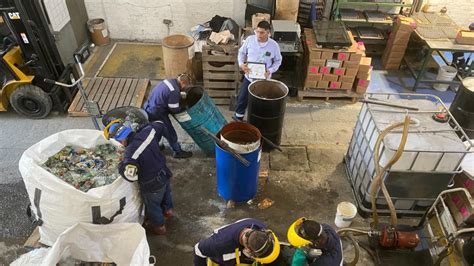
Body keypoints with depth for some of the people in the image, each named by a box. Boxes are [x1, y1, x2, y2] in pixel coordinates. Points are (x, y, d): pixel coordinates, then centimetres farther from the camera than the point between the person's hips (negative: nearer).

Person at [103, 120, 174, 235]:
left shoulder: (131, 152, -37)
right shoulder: (147, 132, -19)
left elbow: (130, 176, -33)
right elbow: (160, 124, 2)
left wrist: (121, 165, -14)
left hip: (152, 185, -6)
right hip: (164, 173, 6)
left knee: (152, 206, 24)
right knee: (166, 193, 36)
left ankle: (159, 227, 50)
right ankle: (168, 210, 65)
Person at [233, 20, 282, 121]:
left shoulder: (274, 45, -16)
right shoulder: (249, 39, -12)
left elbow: (278, 61, -2)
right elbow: (242, 52, 4)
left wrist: (270, 71, -19)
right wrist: (241, 64, -14)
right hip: (249, 76, 2)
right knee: (242, 97, 16)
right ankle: (238, 116, 41)